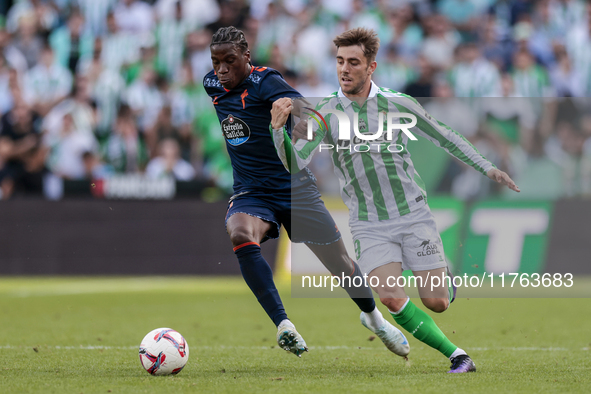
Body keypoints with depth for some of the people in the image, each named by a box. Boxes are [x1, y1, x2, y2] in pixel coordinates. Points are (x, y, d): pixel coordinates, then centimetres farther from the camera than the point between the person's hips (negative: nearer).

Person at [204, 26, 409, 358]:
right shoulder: (211, 85, 1)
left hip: (293, 187, -3)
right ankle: (283, 324, -36)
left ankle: (373, 316, 35)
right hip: (250, 194, 3)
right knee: (239, 235, -33)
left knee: (340, 262, 3)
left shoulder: (265, 82, -16)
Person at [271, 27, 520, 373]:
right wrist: (278, 128, -28)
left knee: (435, 302, -3)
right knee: (392, 298, -20)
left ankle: (447, 283, 36)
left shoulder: (397, 104, -4)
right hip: (369, 225, 0)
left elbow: (444, 137, 9)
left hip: (414, 215, 0)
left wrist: (488, 168, 9)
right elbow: (294, 163, -11)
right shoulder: (326, 113, -4)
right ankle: (457, 355, -7)